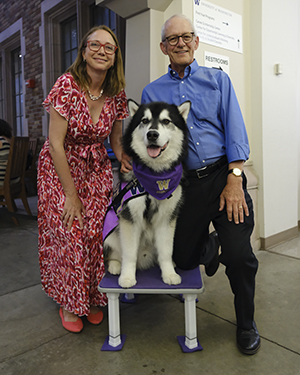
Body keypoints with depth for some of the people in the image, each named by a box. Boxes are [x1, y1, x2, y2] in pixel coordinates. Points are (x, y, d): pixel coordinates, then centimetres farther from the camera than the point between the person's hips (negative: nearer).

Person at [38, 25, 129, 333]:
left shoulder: (117, 94, -4)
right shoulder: (67, 84, -18)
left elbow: (116, 140, 6)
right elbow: (56, 143, -19)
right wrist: (71, 194, -18)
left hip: (97, 169, 4)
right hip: (60, 167, -3)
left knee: (94, 232, 0)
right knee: (68, 233, -4)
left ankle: (93, 298, 24)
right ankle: (69, 302, 21)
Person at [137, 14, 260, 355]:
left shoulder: (218, 80, 10)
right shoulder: (151, 92, 13)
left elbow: (235, 130, 0)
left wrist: (234, 179, -11)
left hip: (223, 175, -1)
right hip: (183, 184, 2)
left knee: (239, 256, -11)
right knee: (183, 258, 6)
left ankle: (246, 324, 18)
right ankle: (210, 246, 44)